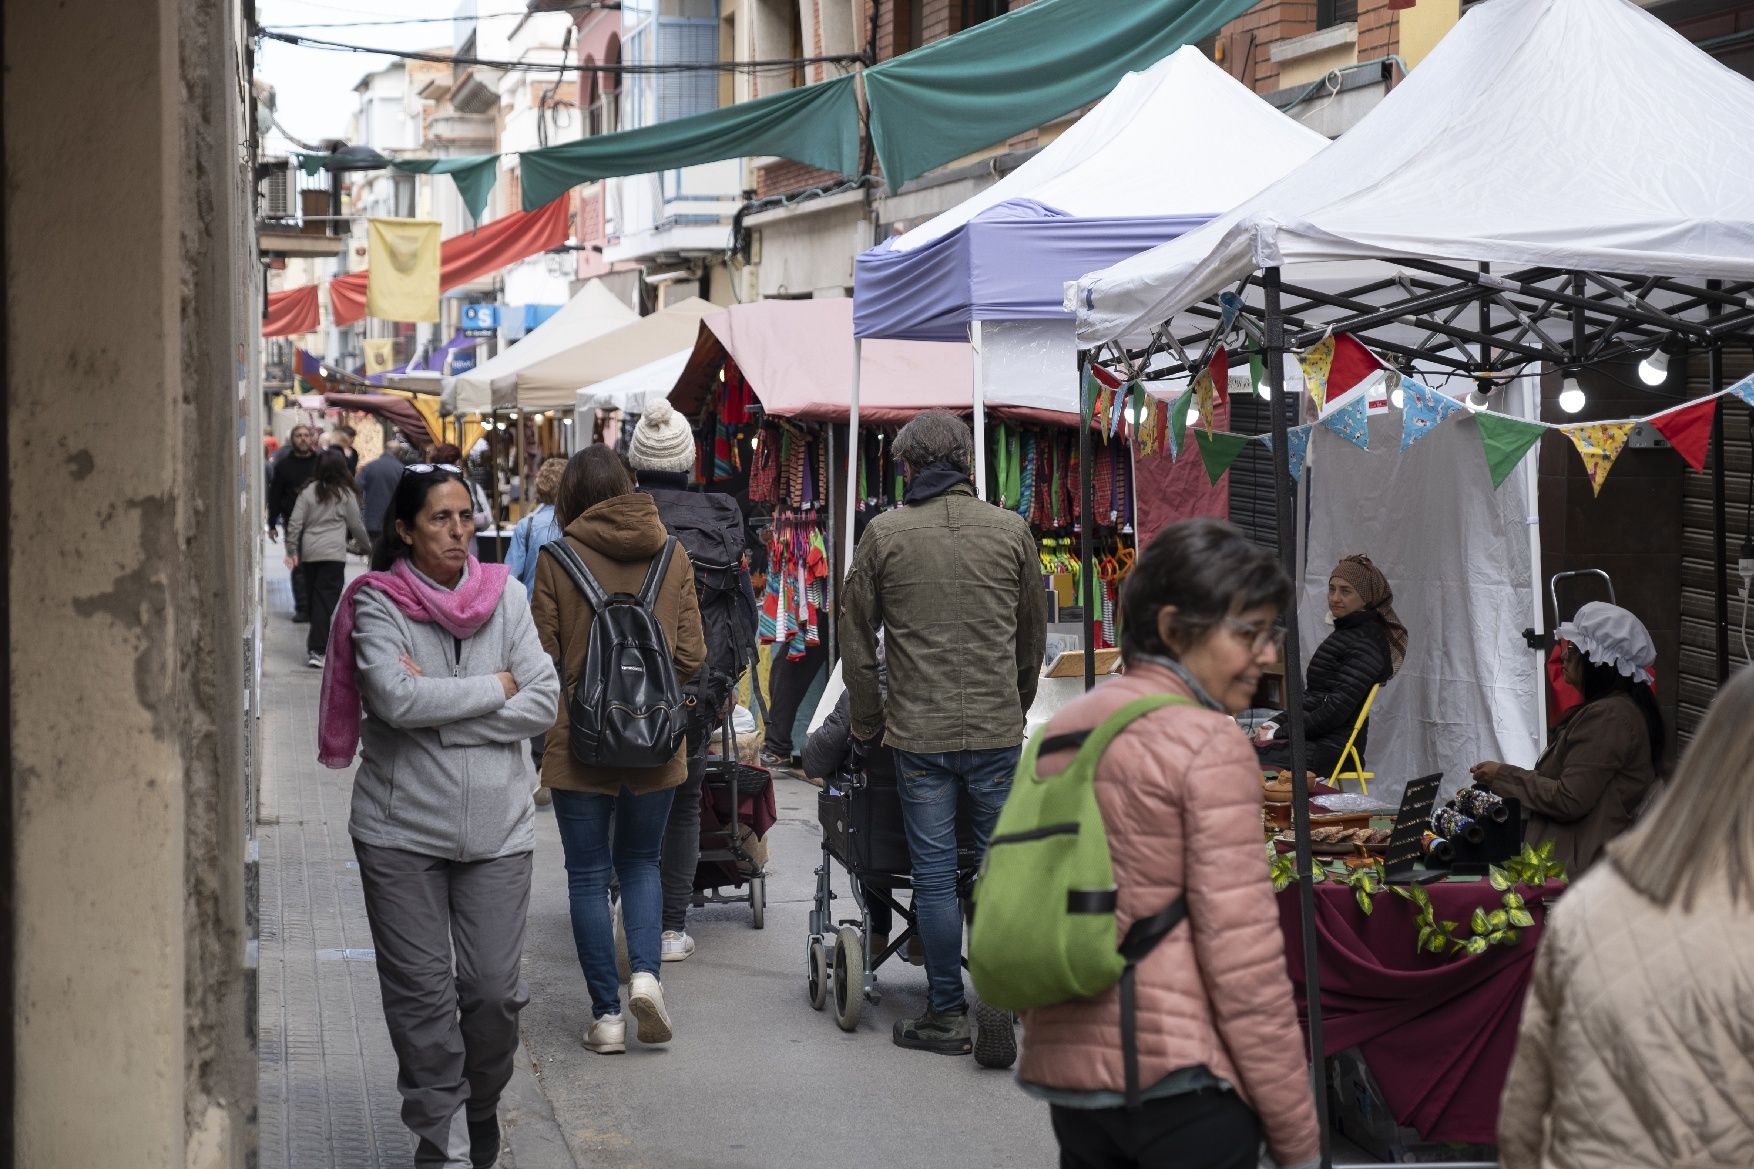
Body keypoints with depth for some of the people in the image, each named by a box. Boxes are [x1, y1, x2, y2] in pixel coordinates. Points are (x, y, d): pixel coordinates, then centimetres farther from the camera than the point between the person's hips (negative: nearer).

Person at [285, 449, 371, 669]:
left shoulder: (308, 491, 4)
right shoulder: (345, 493, -2)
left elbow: (295, 523, 2)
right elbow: (356, 525, 5)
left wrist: (292, 551, 9)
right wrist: (367, 544, 21)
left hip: (308, 552, 3)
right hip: (333, 553, -3)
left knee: (314, 596, 14)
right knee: (327, 600, -4)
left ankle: (316, 639, 22)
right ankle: (316, 649, -11)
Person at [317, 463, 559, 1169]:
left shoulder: (505, 597, 4)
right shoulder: (379, 604, -4)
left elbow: (543, 705, -4)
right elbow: (396, 698, -20)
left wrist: (439, 706, -12)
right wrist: (495, 688, -10)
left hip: (496, 827, 2)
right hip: (401, 828, -2)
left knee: (495, 992, 2)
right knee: (422, 997, 1)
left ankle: (480, 1110, 28)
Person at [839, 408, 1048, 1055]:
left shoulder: (885, 534, 0)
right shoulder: (1011, 530, 4)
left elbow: (855, 639, 5)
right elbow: (1033, 637, 12)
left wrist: (868, 726, 15)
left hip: (919, 734, -1)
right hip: (998, 732, 1)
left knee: (935, 874, 4)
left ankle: (946, 1013, 9)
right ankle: (997, 1001, 4)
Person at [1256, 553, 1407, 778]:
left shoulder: (1366, 645, -12)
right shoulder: (1346, 632, 19)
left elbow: (1337, 710, -18)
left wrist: (1280, 733, -14)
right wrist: (1277, 723, 6)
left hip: (1330, 748, -10)